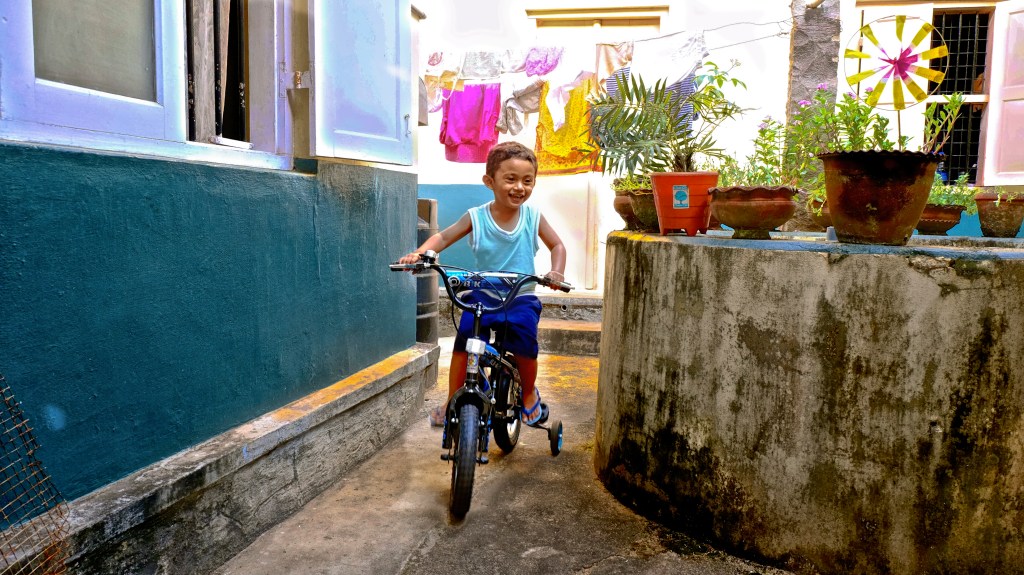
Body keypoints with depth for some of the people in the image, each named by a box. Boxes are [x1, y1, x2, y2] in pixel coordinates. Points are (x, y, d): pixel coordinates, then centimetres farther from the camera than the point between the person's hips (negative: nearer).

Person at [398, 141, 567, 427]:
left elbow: (557, 245, 6)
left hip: (521, 298, 0)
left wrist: (557, 271, -14)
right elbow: (444, 236, -5)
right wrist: (419, 253, -24)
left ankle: (529, 393, 11)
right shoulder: (476, 217, -5)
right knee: (463, 340, -19)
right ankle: (452, 402, 2)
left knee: (525, 345, -21)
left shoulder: (533, 217, -2)